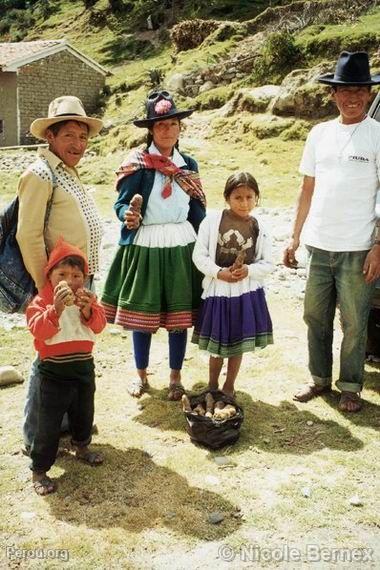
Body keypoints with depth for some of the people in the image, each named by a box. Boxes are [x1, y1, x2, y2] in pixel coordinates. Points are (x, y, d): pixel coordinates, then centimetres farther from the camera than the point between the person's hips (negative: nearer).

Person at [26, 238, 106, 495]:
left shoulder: (87, 298, 3)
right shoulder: (41, 300, -12)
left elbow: (99, 325, -9)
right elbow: (38, 329, -27)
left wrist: (87, 309, -28)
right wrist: (56, 308, -41)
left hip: (84, 367, 5)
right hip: (54, 372, -5)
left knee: (84, 413, 23)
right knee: (49, 423, -1)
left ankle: (82, 446, 49)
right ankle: (39, 470, 12)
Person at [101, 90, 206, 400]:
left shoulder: (189, 164, 8)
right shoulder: (137, 163, -5)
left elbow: (196, 210, 11)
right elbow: (121, 203, -7)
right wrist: (129, 217, -29)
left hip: (181, 246, 3)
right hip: (144, 246, -2)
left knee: (180, 314, 6)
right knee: (141, 313, 6)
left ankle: (175, 376, 22)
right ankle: (141, 373, 25)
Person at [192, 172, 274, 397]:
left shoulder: (259, 228, -1)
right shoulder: (212, 221, -6)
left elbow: (268, 264, 2)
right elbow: (199, 255, -6)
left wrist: (248, 270, -16)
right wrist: (219, 272, -18)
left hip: (247, 291, 2)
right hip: (218, 290, -1)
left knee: (238, 342, 12)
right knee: (217, 344, 9)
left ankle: (229, 386, 30)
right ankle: (212, 386, 30)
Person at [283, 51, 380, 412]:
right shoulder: (320, 133, 9)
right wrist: (295, 237, 11)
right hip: (318, 246, 5)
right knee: (315, 316, 14)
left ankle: (350, 387, 22)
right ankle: (319, 378, 30)